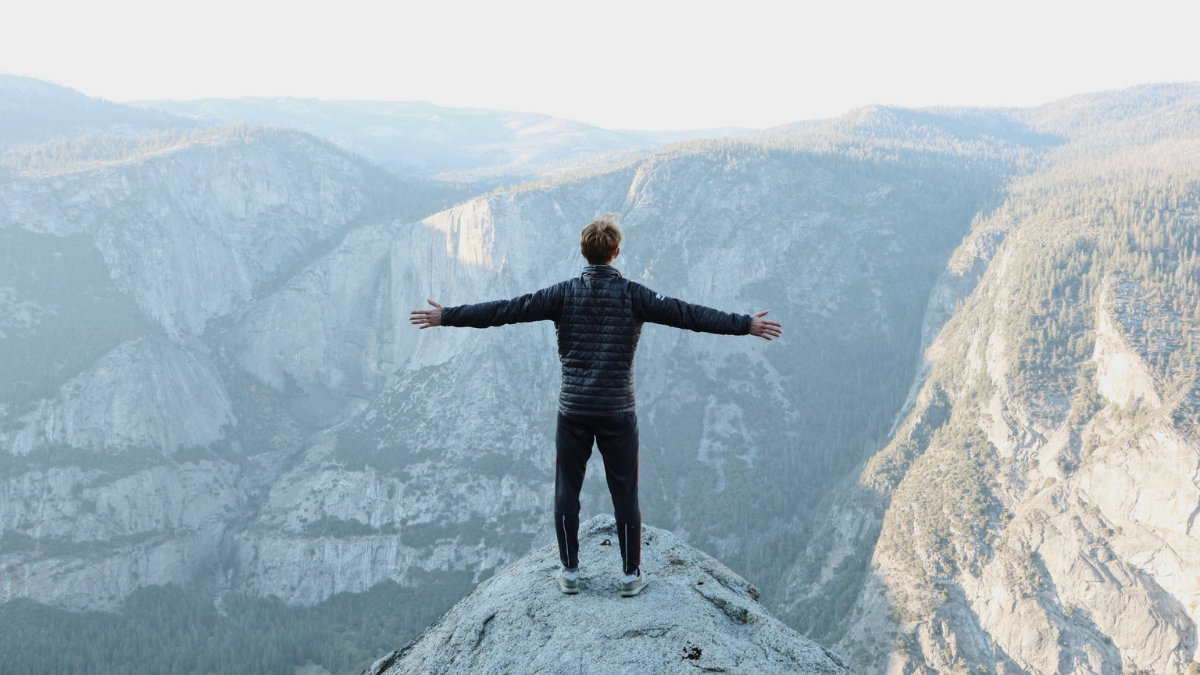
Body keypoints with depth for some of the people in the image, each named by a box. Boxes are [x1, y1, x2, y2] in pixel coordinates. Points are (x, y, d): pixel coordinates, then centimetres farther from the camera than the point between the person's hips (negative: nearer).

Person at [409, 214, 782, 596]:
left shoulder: (565, 294, -3)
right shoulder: (632, 295, -5)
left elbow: (505, 311, -5)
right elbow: (687, 314, -7)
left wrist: (447, 317, 1)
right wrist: (746, 325, -3)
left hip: (573, 410, 1)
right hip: (618, 412, -1)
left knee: (566, 491, 12)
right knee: (625, 494, 9)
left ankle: (570, 572, 18)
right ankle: (631, 575, 15)